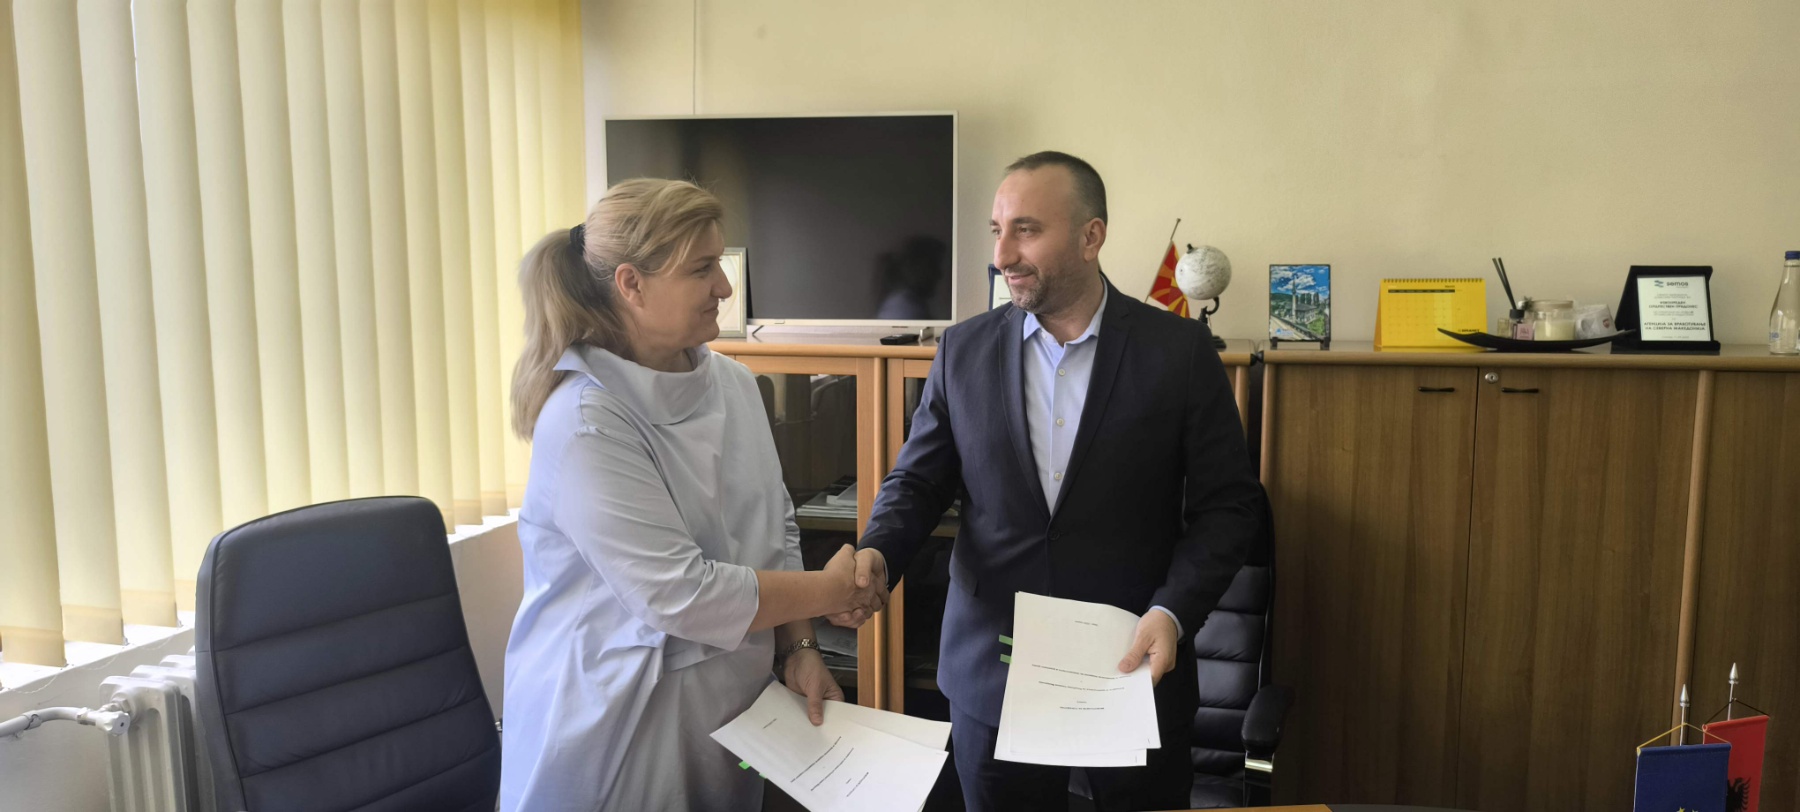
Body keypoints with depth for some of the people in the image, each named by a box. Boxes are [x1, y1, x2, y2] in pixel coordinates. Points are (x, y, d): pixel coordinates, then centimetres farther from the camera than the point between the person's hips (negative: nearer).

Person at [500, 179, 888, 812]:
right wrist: (829, 591, -15)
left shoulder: (733, 383, 1)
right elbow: (678, 595, -25)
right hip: (620, 726, -6)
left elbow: (776, 528, 9)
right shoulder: (585, 420, -22)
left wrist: (800, 650, 0)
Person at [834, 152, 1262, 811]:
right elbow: (918, 480, 6)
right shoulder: (963, 351, 1)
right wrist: (876, 554, -14)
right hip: (989, 675, 2)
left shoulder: (1180, 351, -6)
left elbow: (1227, 504, -3)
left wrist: (1172, 613, -17)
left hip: (1135, 667, -1)